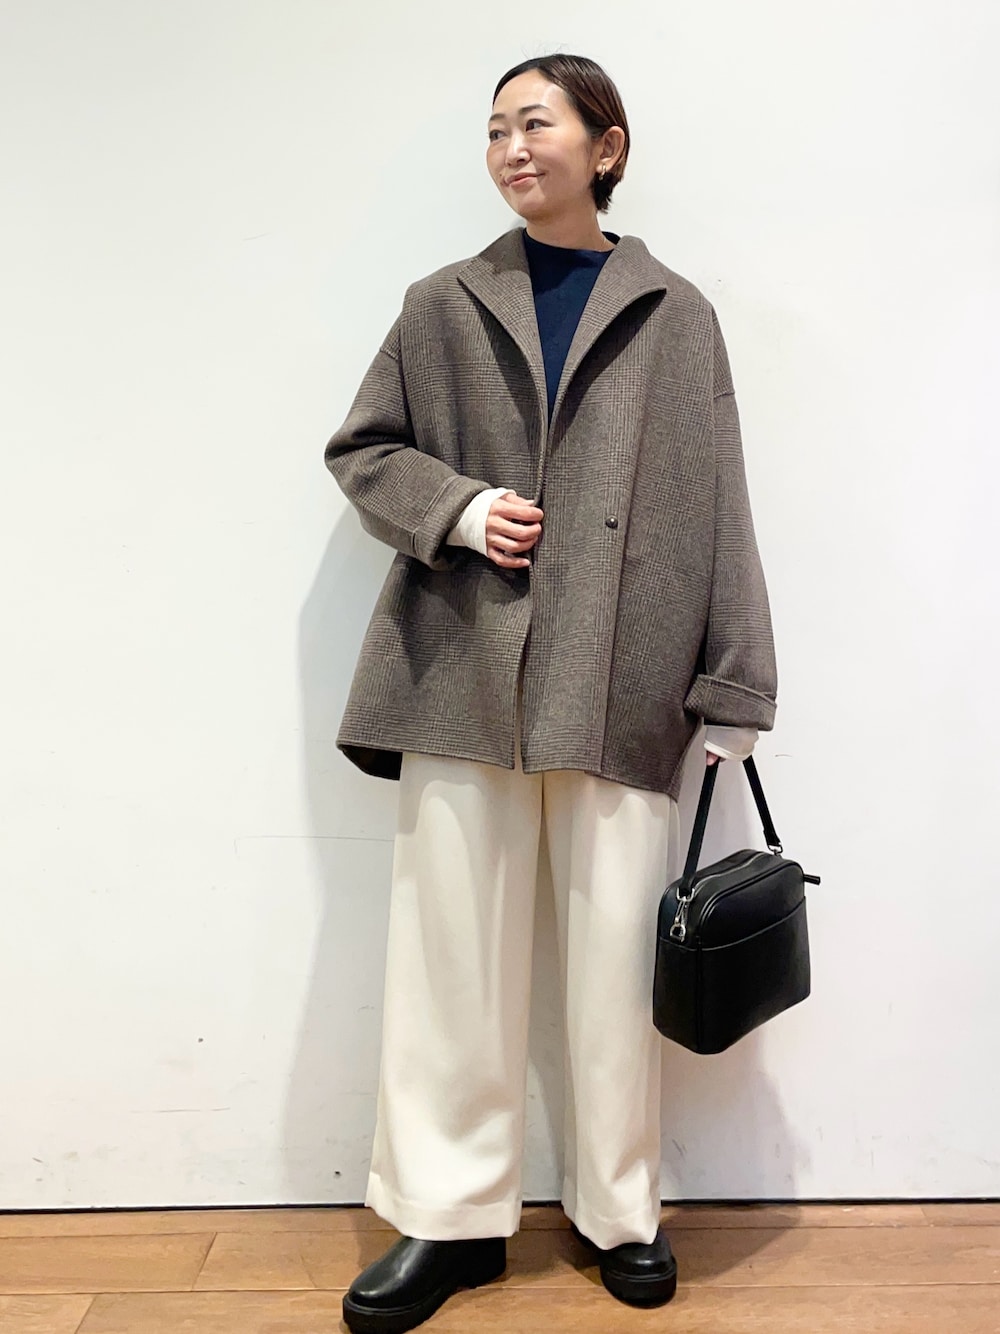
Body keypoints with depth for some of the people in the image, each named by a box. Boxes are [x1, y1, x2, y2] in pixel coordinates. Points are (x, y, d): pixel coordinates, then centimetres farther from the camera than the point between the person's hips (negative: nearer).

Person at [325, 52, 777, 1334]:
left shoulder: (674, 316, 9)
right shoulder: (444, 307, 11)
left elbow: (716, 507, 5)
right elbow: (361, 449, 15)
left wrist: (732, 689, 0)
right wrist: (455, 507, -6)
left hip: (621, 684, 0)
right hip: (465, 673, 1)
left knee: (619, 949, 5)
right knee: (453, 946, 4)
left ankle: (617, 1207, 25)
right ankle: (451, 1214, 20)